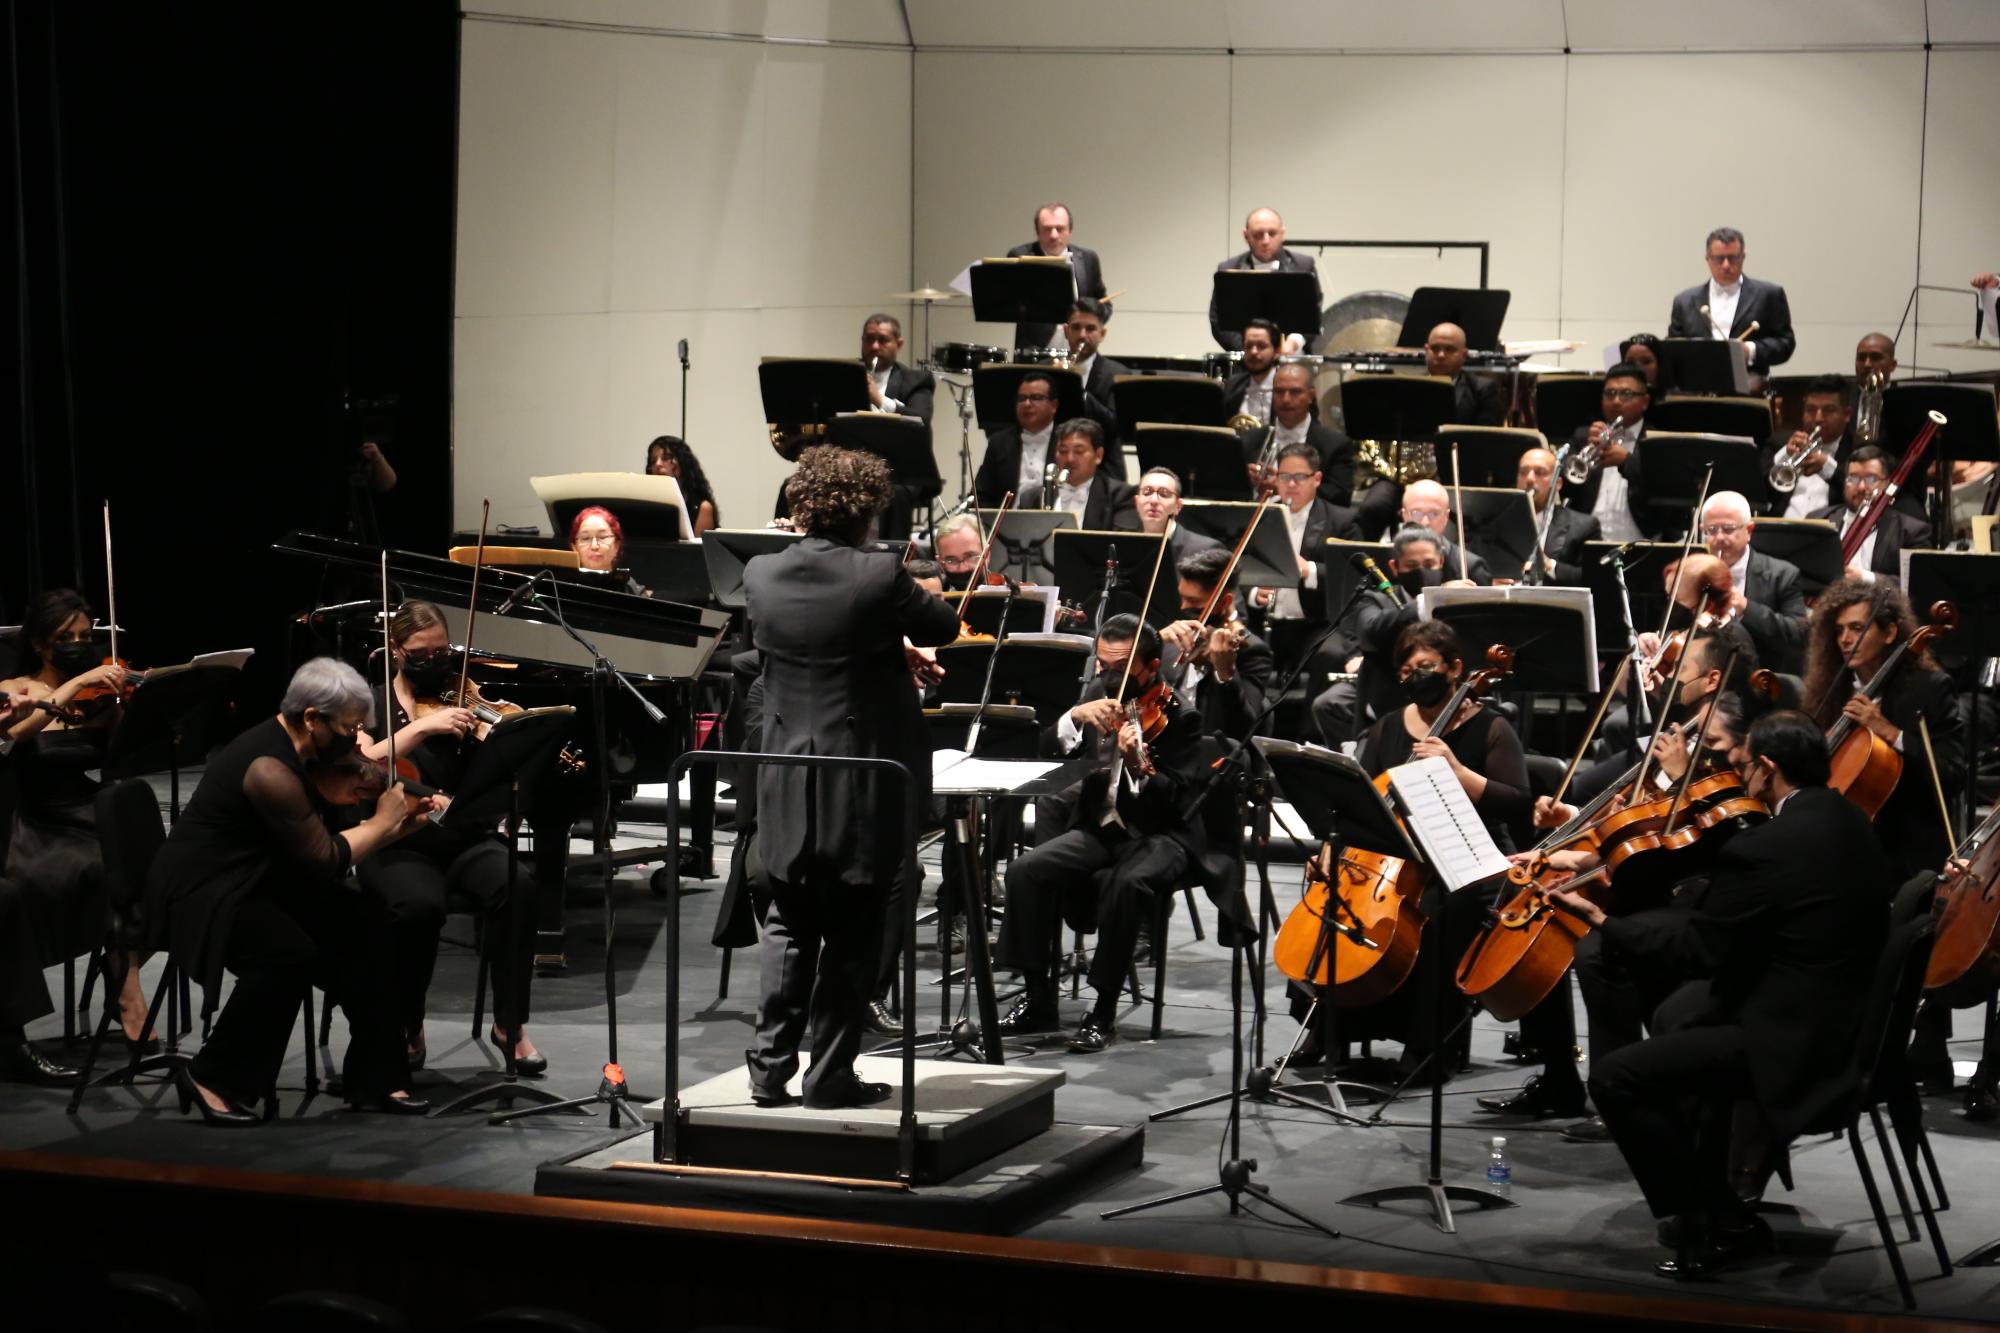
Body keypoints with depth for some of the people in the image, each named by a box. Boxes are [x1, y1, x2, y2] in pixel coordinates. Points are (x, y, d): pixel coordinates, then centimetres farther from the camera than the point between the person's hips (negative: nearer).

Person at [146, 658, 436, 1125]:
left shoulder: (304, 754, 2)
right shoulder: (270, 770, -27)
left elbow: (333, 839, 8)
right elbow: (326, 858, -21)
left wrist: (396, 827, -4)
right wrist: (382, 823, -8)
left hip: (264, 878, 10)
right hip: (201, 891, -10)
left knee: (363, 925, -5)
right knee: (290, 953, -31)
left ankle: (374, 1078, 1)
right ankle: (211, 1078, -14)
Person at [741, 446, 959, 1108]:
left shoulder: (761, 576, -4)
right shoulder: (879, 577, -17)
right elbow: (943, 626, -3)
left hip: (788, 787, 4)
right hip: (863, 789, -4)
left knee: (788, 928, 15)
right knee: (849, 936, 6)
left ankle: (771, 1067, 12)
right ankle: (830, 1074, 8)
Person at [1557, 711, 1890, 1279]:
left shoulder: (1761, 848, -22)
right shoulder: (1849, 823, 5)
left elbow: (1695, 952, -15)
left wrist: (1602, 921, -6)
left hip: (1794, 1039, -10)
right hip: (1847, 1013, 10)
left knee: (1613, 1078, -8)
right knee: (1675, 1016, 30)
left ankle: (1715, 1222, 2)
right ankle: (1705, 1187, 38)